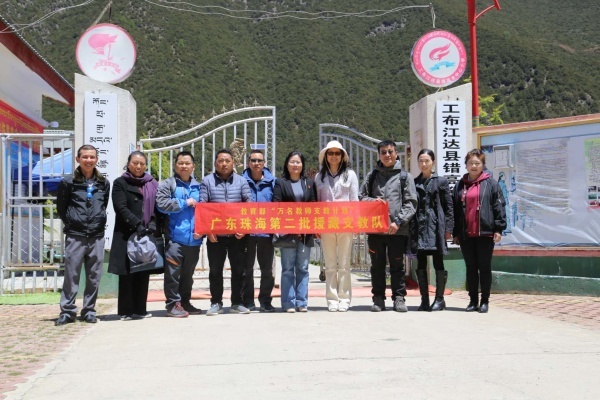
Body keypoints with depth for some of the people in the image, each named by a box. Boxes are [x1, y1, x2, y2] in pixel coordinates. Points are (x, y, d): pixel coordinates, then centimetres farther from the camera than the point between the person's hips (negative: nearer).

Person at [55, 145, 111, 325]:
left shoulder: (104, 183, 8)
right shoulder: (68, 182, 0)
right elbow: (61, 208, 7)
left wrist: (99, 222, 10)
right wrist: (71, 224, 6)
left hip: (97, 236, 3)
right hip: (75, 236, -2)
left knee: (94, 276, 6)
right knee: (71, 275, -1)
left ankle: (89, 310, 16)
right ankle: (67, 311, 8)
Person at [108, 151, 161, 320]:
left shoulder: (152, 184, 15)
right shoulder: (120, 183, 4)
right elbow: (121, 208, -7)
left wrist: (153, 223, -9)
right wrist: (137, 224, -18)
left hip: (148, 234, 4)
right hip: (127, 234, -3)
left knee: (144, 273, 5)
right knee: (127, 273, -2)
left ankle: (140, 309, 13)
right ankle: (126, 311, 4)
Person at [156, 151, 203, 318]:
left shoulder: (198, 186, 14)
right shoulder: (167, 184, 1)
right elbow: (161, 204, -14)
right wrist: (185, 203, -8)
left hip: (194, 239, 5)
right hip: (174, 237, -4)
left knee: (188, 274, 13)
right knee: (173, 273, -4)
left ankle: (185, 303, 23)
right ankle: (173, 304, 3)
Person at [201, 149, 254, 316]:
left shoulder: (241, 181, 8)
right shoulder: (207, 181, 5)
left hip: (238, 234, 1)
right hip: (215, 235, -1)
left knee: (238, 269, 5)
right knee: (215, 270, 4)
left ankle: (237, 303, 15)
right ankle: (216, 303, 15)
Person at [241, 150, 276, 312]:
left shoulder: (272, 181, 4)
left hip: (266, 230, 1)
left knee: (267, 268, 6)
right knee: (246, 267, 6)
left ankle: (265, 301, 15)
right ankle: (248, 301, 14)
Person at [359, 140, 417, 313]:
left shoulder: (405, 176, 6)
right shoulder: (372, 176, 12)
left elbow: (410, 203, 0)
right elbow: (361, 198, 13)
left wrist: (398, 221, -11)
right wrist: (373, 200, -8)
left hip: (397, 230, -2)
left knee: (397, 266, 4)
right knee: (377, 266, 7)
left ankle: (399, 298, 12)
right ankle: (378, 298, 15)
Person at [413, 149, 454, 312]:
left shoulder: (441, 181, 4)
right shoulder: (414, 183, 13)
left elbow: (449, 206, 1)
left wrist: (448, 228, -5)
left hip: (436, 226, -3)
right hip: (419, 227, 4)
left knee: (438, 264, -1)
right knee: (420, 265, 4)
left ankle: (439, 299, 9)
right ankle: (424, 299, 12)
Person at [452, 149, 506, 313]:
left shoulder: (491, 184, 2)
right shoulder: (460, 185, 11)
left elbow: (499, 206, -3)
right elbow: (455, 210, 12)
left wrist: (499, 229, -10)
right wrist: (455, 233, 8)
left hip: (485, 233, -3)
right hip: (466, 234, 3)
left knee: (484, 267, 4)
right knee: (471, 268, 8)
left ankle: (485, 301, 12)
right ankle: (473, 300, 16)